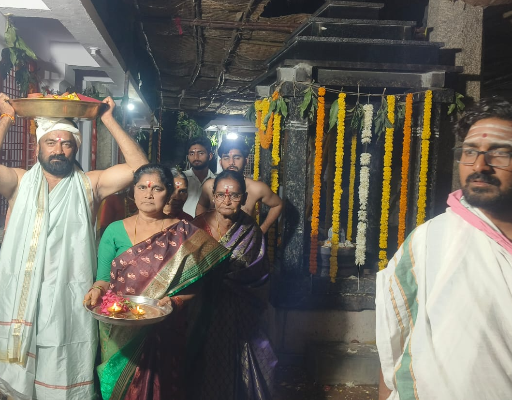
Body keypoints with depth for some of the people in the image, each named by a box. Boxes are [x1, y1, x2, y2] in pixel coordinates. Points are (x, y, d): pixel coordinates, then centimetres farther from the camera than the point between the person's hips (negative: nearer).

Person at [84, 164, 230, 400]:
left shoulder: (184, 235, -3)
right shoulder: (114, 231, 2)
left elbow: (194, 286, -4)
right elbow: (103, 278, 3)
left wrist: (175, 302, -22)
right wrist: (97, 290, -17)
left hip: (164, 334, -1)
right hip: (119, 335, 2)